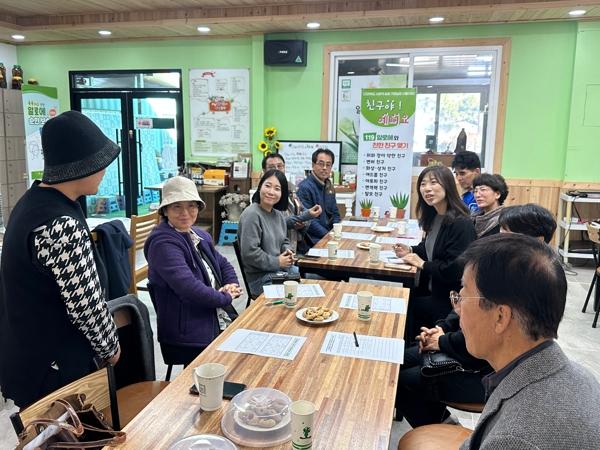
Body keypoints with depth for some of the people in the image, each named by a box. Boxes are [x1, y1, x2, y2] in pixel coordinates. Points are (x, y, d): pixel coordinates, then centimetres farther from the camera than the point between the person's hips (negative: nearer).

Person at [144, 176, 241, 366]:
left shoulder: (200, 236, 12)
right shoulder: (163, 243, -16)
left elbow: (224, 265, 21)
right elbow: (189, 288, -25)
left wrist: (232, 285, -1)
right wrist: (226, 298, -11)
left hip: (221, 325, 8)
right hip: (190, 340, -8)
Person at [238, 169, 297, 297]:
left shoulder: (279, 214, 7)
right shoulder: (251, 215, -20)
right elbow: (249, 253, -25)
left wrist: (287, 251, 0)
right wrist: (277, 262, -16)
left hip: (282, 268, 9)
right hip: (260, 277, -9)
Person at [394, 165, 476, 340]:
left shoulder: (461, 224, -24)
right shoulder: (434, 217, 4)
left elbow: (455, 271, -28)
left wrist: (422, 264, -18)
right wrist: (411, 251, 1)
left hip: (450, 300, -8)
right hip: (432, 289, 8)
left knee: (406, 306, -8)